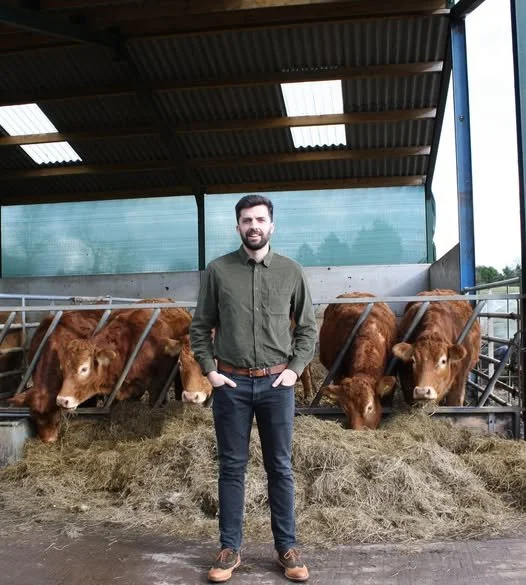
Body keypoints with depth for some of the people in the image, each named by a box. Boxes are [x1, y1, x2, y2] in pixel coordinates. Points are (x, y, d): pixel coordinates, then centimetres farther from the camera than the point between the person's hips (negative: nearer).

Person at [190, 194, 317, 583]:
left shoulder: (291, 271, 2)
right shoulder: (218, 270, 0)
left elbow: (308, 328, 8)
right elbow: (200, 326, 5)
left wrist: (295, 368, -2)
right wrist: (210, 370, -3)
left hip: (277, 383, 1)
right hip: (231, 383, 0)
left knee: (281, 468, 9)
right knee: (232, 468, 9)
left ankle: (287, 548, 23)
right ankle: (230, 549, 21)